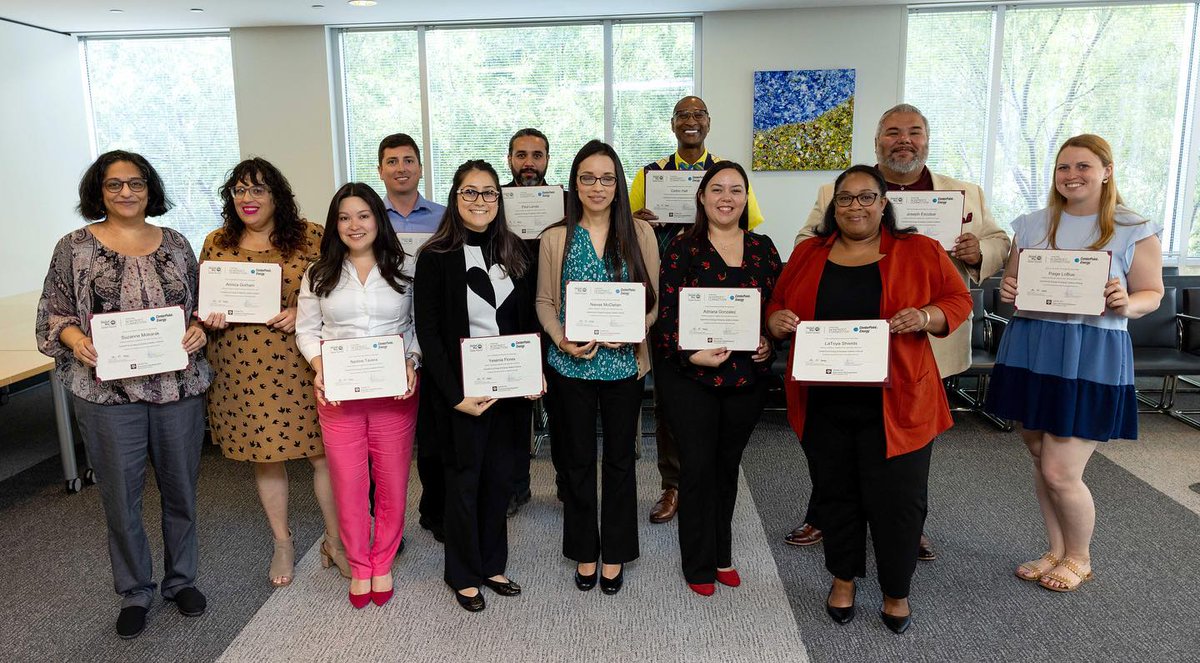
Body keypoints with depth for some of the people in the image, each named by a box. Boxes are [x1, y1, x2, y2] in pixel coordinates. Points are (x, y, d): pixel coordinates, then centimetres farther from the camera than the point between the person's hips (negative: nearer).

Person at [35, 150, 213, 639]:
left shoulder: (175, 244, 7)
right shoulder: (75, 247, 1)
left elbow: (200, 304, 13)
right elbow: (53, 313, 4)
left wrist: (199, 328, -7)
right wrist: (75, 338, -15)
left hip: (179, 387, 2)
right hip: (108, 393, -2)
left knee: (181, 490, 13)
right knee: (120, 497, 8)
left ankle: (181, 579, 33)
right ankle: (134, 593, 28)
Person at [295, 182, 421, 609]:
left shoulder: (405, 268, 4)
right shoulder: (320, 274, 8)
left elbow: (420, 325, 5)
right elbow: (306, 329, 8)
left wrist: (412, 364, -11)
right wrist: (319, 367, -9)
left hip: (394, 393, -1)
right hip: (338, 394, 1)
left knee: (392, 483, 7)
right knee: (348, 485, 6)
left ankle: (382, 565, 26)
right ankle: (358, 567, 25)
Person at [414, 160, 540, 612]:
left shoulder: (514, 252, 6)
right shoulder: (436, 257, -8)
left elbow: (527, 320, 10)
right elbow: (428, 333, -10)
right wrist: (456, 396, -16)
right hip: (461, 390, -4)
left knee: (499, 477, 14)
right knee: (465, 481, 8)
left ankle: (492, 565, 32)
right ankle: (464, 575, 26)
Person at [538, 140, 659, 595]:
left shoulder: (640, 234, 1)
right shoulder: (555, 237, 2)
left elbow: (653, 301, 2)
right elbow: (544, 302, 3)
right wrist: (562, 340, -14)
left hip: (625, 364, 0)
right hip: (572, 365, 0)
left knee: (620, 459, 10)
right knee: (578, 460, 10)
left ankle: (615, 555, 26)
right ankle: (584, 552, 27)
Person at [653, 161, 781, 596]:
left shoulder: (763, 249, 7)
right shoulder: (682, 248, -4)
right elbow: (667, 311, -9)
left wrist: (769, 343, -5)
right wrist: (690, 354, -21)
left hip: (747, 376, 4)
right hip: (691, 375, -3)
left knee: (728, 465, 15)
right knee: (698, 466, 2)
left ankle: (722, 553, 31)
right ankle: (700, 564, 18)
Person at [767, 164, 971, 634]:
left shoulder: (919, 252, 1)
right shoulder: (807, 253, 8)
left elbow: (958, 300, 2)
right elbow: (777, 305, 14)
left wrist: (925, 317, -18)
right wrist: (777, 320, -10)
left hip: (895, 403, -2)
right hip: (823, 402, 2)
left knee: (896, 497, 4)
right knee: (836, 492, 15)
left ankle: (896, 591, 26)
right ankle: (843, 579, 35)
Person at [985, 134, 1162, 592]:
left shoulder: (1135, 232, -1)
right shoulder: (1032, 225, 9)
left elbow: (1152, 293, 4)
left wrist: (1127, 304, -18)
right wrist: (1007, 292, -6)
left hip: (1091, 358, -4)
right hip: (1030, 350, 4)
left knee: (1060, 473, -4)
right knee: (1041, 461, 12)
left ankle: (1079, 558, 24)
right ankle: (1057, 551, 33)